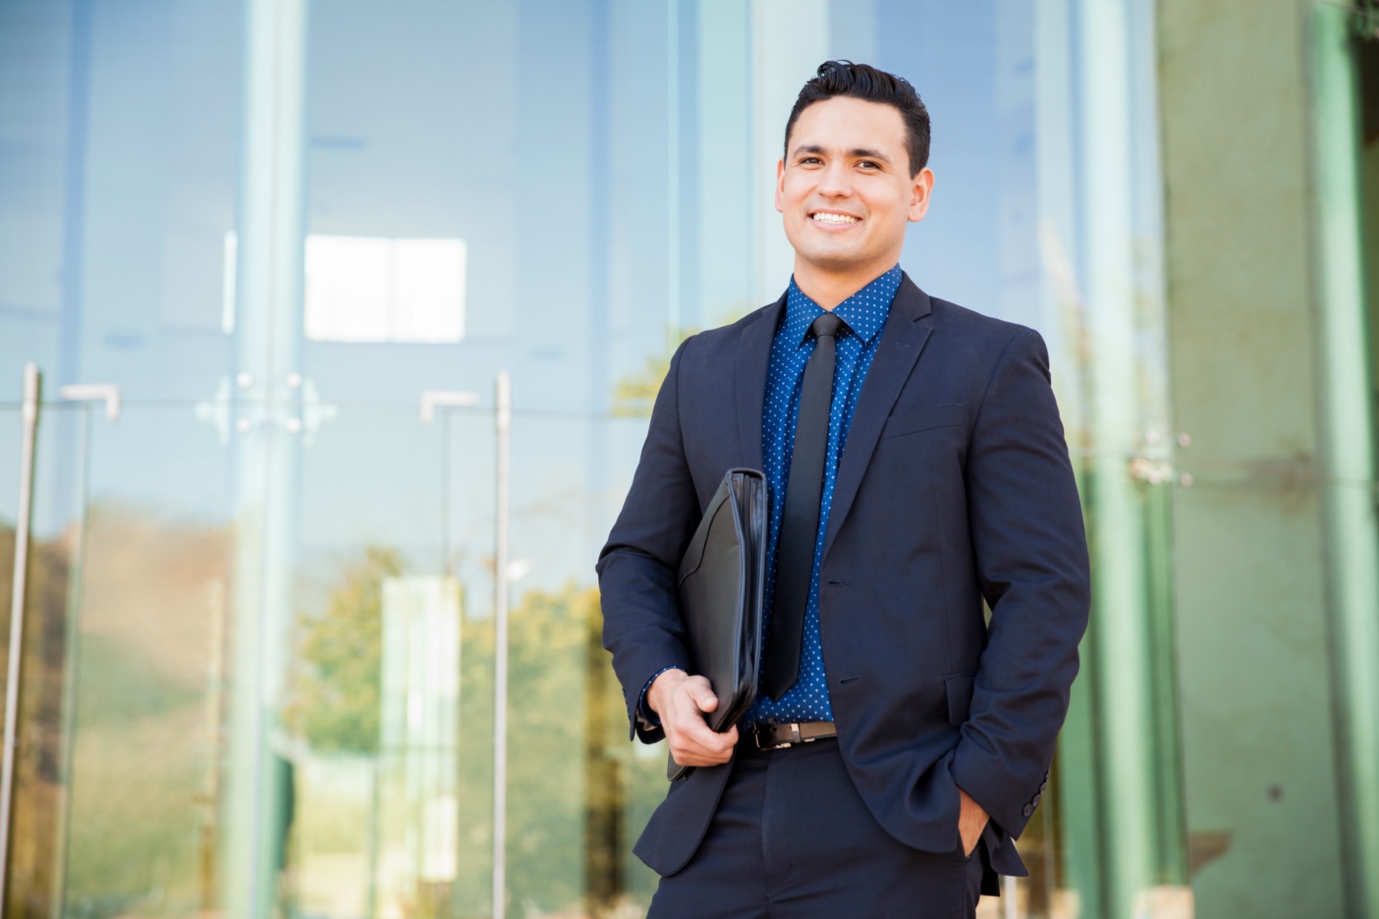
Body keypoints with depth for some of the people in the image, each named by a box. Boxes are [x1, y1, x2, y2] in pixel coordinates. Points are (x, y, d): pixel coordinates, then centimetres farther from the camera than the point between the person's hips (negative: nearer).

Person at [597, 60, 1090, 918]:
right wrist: (660, 682, -4)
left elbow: (1045, 590, -4)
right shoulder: (704, 369, 13)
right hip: (726, 811, 4)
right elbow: (637, 559, 16)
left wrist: (980, 794, -11)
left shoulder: (992, 363, 1)